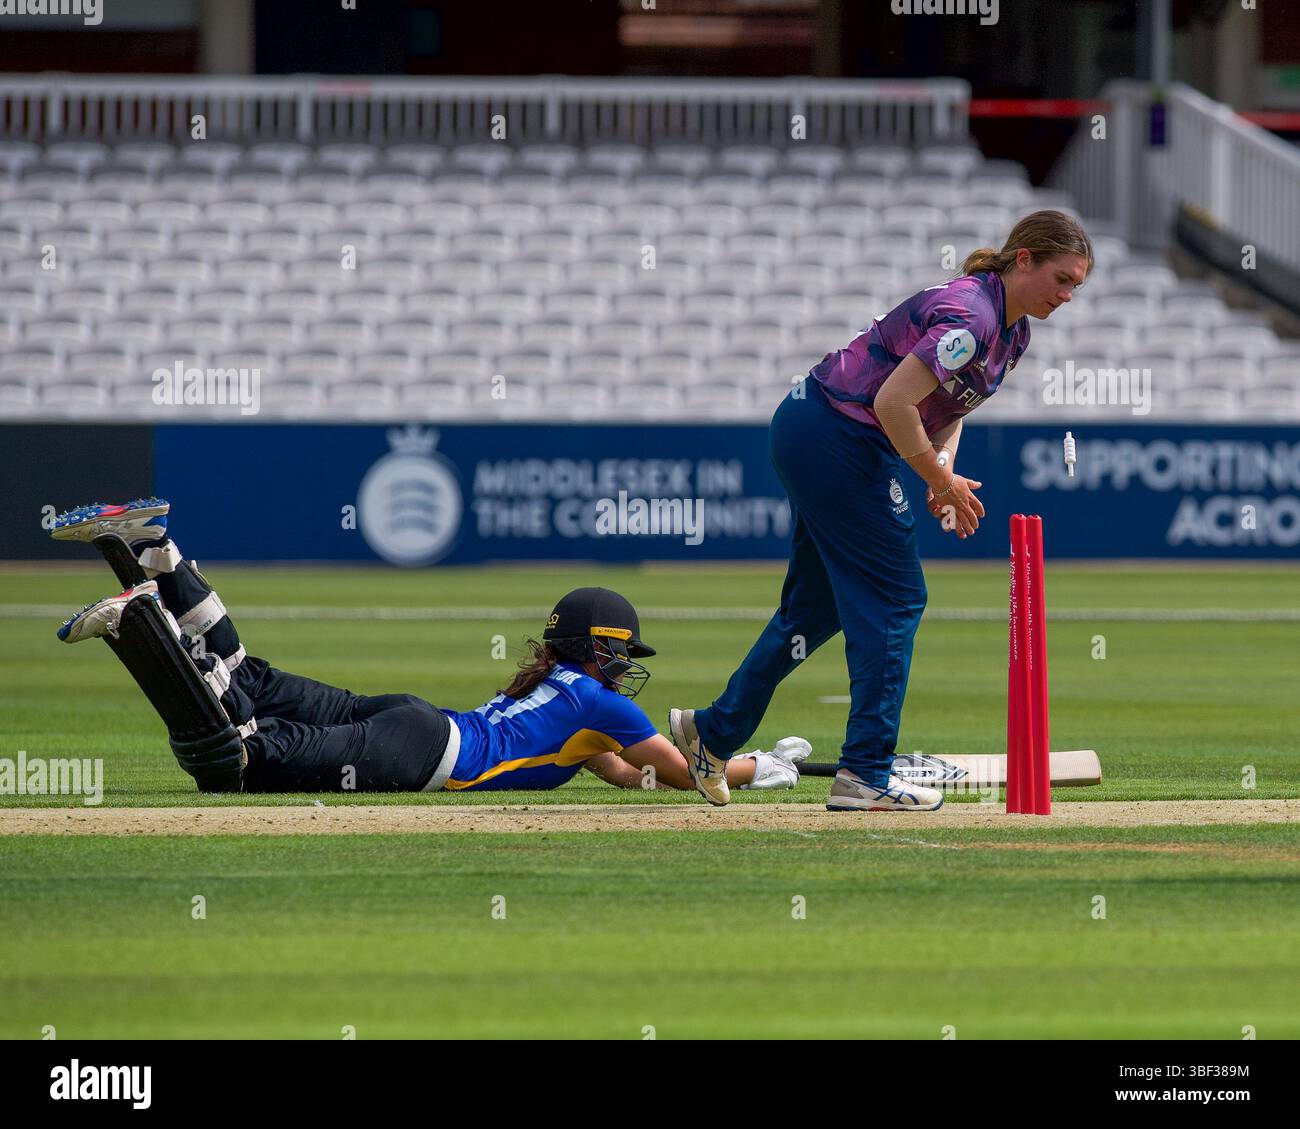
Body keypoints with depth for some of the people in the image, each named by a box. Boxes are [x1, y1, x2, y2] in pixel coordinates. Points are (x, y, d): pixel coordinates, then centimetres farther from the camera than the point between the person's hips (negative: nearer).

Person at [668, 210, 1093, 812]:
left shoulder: (1012, 332, 8)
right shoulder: (969, 316, -24)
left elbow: (946, 404, 18)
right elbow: (894, 403, -28)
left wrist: (942, 472, -1)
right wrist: (942, 481, -18)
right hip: (839, 440, -10)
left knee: (821, 599, 18)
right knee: (895, 597, -7)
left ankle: (714, 731, 28)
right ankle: (864, 774, -6)